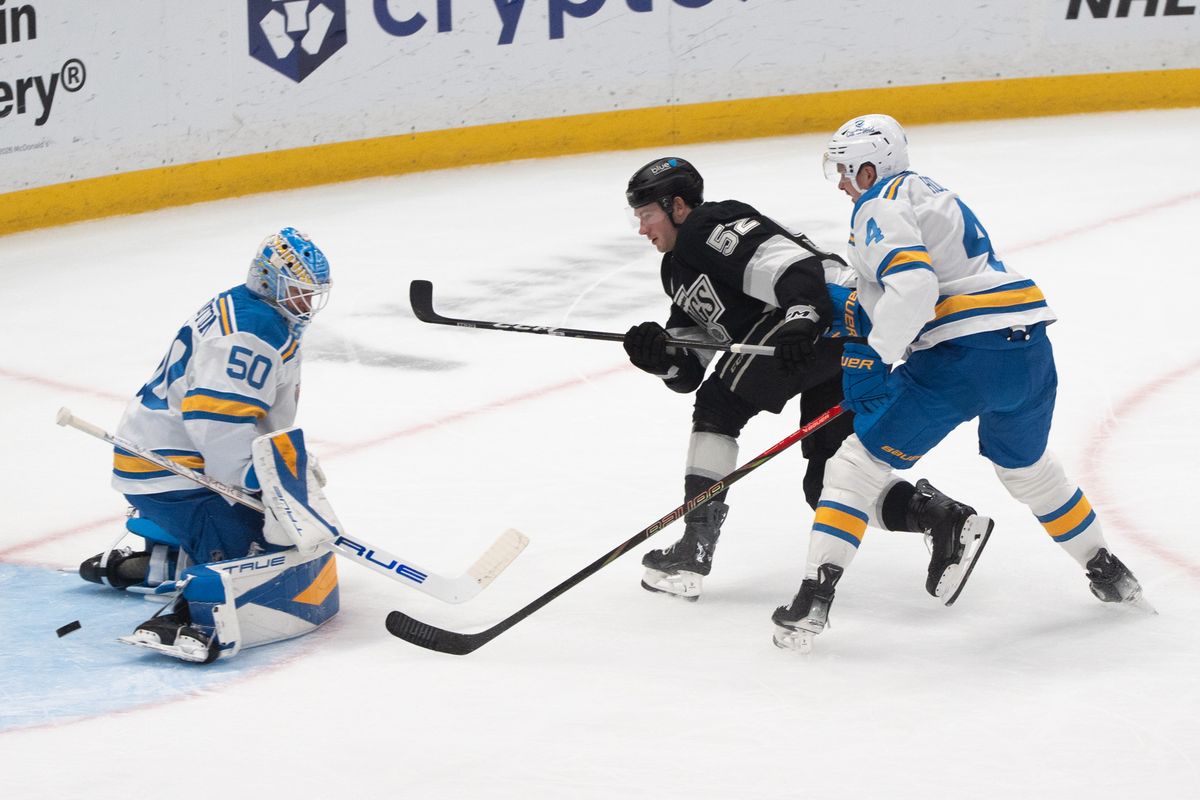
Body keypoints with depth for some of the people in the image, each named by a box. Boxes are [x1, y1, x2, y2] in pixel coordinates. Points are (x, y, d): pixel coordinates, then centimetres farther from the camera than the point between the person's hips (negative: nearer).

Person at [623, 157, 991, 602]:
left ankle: (696, 546, -5)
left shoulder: (711, 227, -3)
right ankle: (944, 517, -6)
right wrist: (660, 356, 0)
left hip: (831, 311, -11)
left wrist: (801, 315, -37)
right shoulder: (678, 272, 28)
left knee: (720, 406, -3)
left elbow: (786, 261, -20)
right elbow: (688, 372, 21)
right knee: (828, 486, 8)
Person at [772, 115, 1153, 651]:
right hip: (1029, 345, 8)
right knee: (1026, 466, 33)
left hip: (963, 355, -8)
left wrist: (876, 357, -9)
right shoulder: (932, 193, 26)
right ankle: (1110, 575, 40)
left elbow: (912, 287, -20)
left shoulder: (878, 208, -3)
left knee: (862, 462, 0)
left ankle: (814, 599, -9)